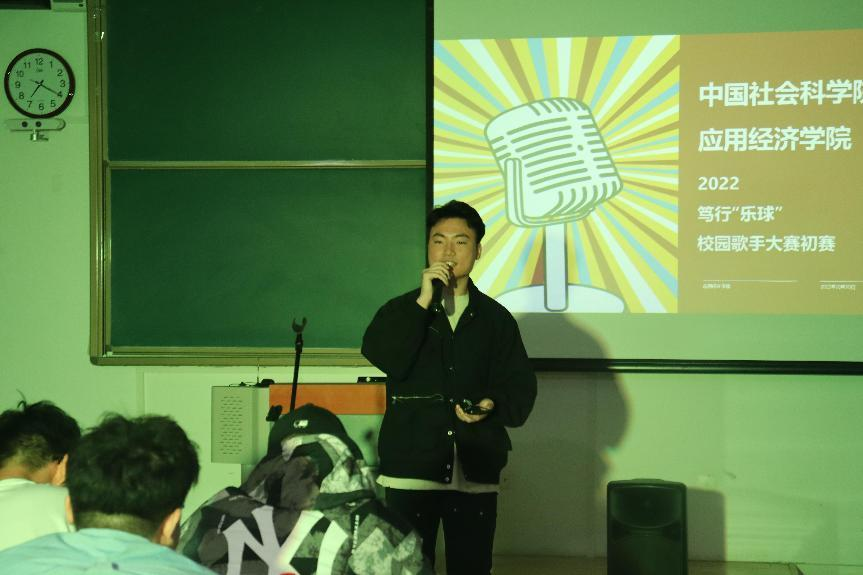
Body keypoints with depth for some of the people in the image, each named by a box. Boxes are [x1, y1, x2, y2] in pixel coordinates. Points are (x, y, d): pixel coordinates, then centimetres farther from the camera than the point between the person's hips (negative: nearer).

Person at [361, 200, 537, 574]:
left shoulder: (496, 318, 11)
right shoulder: (401, 311, 8)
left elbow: (521, 386, 7)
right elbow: (383, 358, -12)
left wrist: (493, 406, -14)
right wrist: (423, 302, -13)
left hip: (476, 471, 2)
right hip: (412, 467, -1)